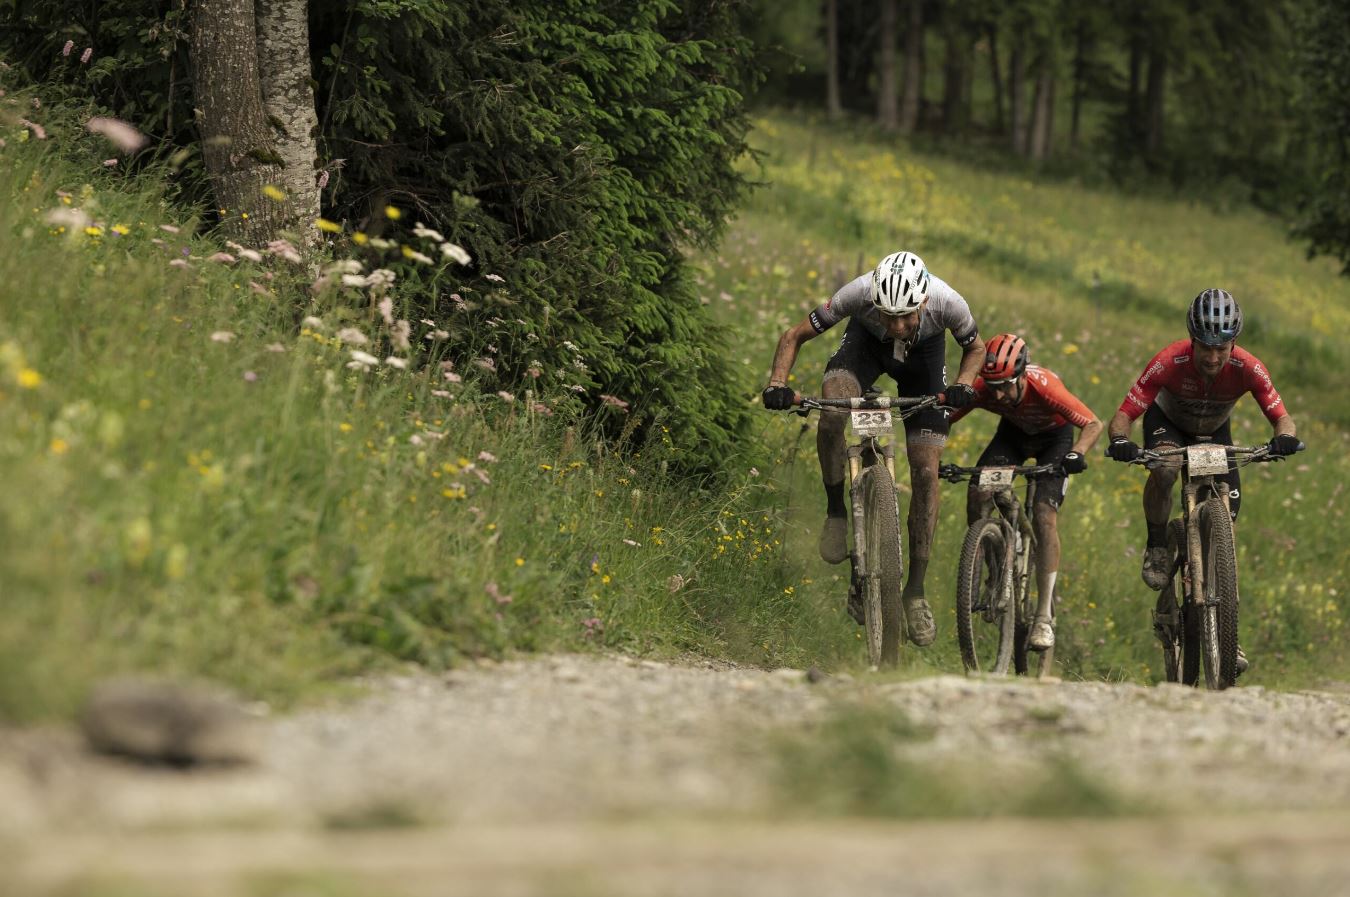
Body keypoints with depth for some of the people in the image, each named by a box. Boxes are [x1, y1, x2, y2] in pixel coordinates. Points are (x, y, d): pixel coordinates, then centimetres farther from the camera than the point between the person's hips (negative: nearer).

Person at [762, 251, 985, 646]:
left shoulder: (946, 303, -36)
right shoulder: (858, 294, -38)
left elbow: (976, 348, -12)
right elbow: (794, 336, -23)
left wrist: (963, 385, -31)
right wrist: (777, 384, -39)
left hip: (924, 354, 1)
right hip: (866, 344, -1)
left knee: (925, 472, -7)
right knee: (831, 414, -33)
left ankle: (916, 590, 5)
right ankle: (836, 512, -10)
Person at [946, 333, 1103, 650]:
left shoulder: (1045, 387, -39)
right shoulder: (981, 389, -31)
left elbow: (1093, 425, -35)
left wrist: (1076, 454, -53)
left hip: (1055, 436, -3)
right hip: (1014, 432, 3)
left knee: (1045, 515, -20)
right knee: (977, 492, -22)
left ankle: (1045, 618, -18)